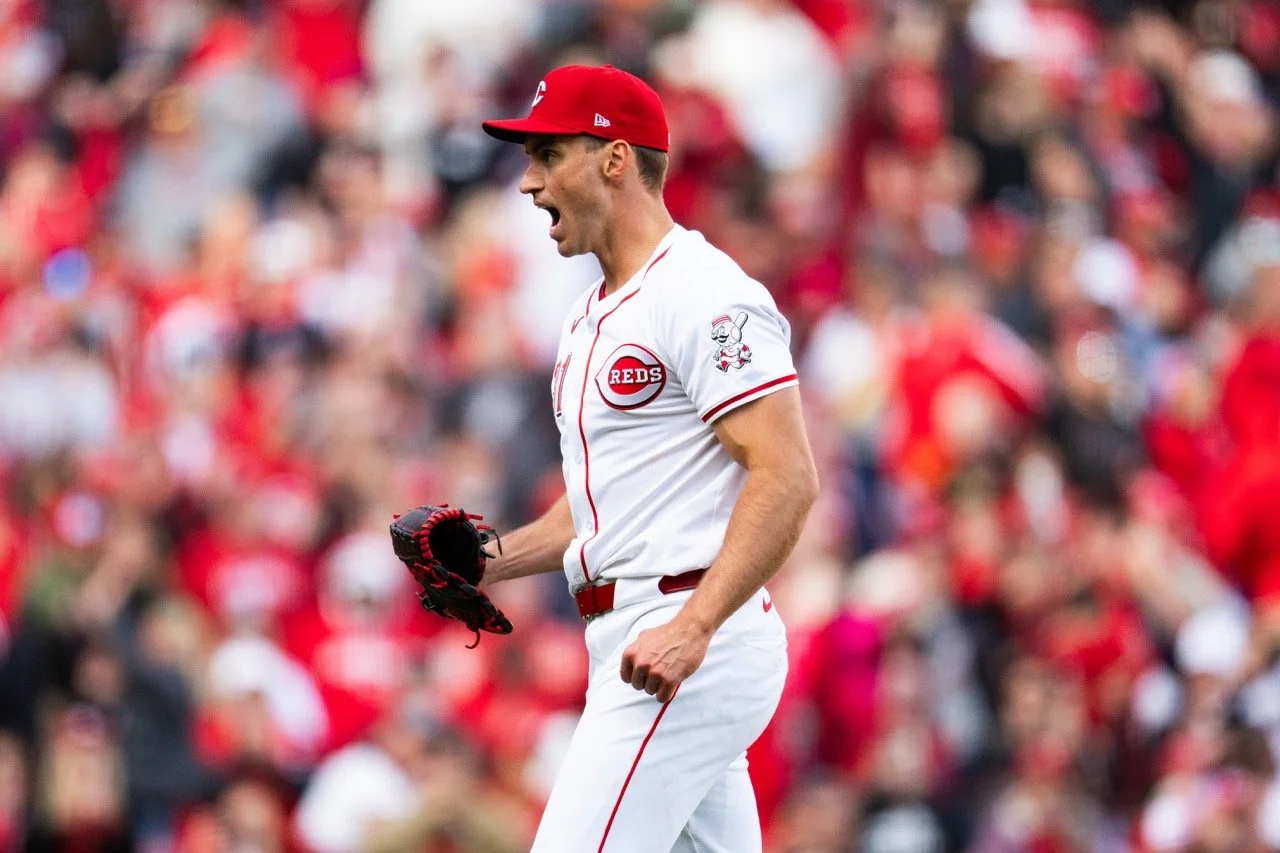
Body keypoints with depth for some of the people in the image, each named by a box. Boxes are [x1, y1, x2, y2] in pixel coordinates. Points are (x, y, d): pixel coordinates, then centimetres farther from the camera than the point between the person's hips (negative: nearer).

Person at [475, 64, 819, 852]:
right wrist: (496, 558, 10)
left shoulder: (705, 297, -12)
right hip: (632, 635, 10)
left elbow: (787, 479, -20)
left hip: (696, 646, -10)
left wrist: (693, 627, -29)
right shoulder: (597, 314, 20)